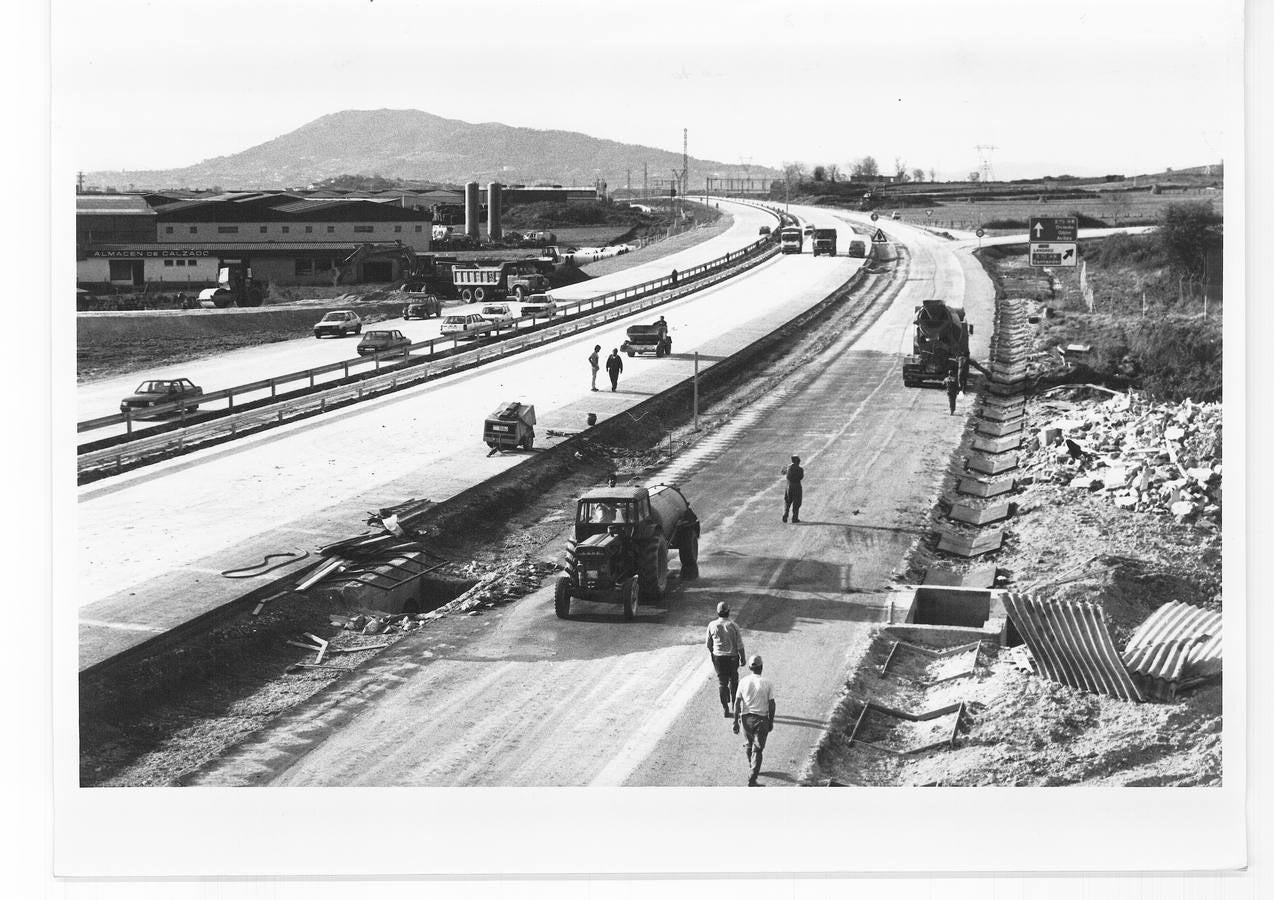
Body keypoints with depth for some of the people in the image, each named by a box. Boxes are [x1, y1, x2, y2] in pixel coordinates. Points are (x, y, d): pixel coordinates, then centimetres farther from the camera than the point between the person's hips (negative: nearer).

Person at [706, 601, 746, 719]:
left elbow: (709, 644, 1)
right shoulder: (733, 626, -16)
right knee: (733, 680, 19)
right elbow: (740, 645, -11)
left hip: (718, 657, 1)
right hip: (732, 656, -1)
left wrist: (711, 655, 18)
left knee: (722, 682, 10)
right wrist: (742, 658, 3)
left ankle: (725, 708, 11)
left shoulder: (712, 625, -9)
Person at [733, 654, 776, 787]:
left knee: (748, 744, 23)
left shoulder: (743, 681, -2)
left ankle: (753, 769, 43)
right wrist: (771, 722, 8)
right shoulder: (767, 683, -6)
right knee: (757, 749, 2)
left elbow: (737, 703, -2)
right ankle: (752, 779, -5)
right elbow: (772, 704, -4)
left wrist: (736, 722, 3)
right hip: (762, 719, -2)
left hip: (746, 717, 2)